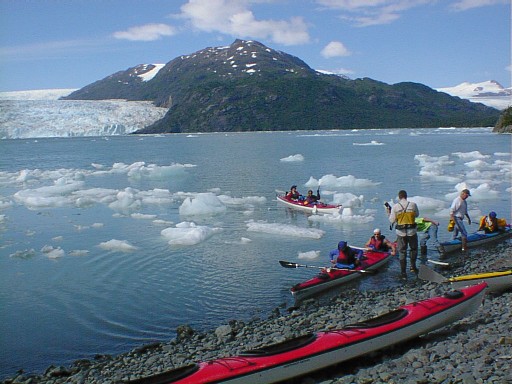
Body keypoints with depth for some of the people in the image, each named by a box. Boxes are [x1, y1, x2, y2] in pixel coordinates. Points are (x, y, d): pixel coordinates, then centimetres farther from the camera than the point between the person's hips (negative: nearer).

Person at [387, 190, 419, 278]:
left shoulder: (395, 207, -6)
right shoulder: (413, 204, -4)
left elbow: (392, 220, -3)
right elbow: (417, 214, 12)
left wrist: (389, 213, 13)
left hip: (401, 232, 0)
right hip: (412, 231, 0)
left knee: (402, 252, 7)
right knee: (413, 249, 22)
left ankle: (403, 272, 8)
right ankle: (413, 266, 19)